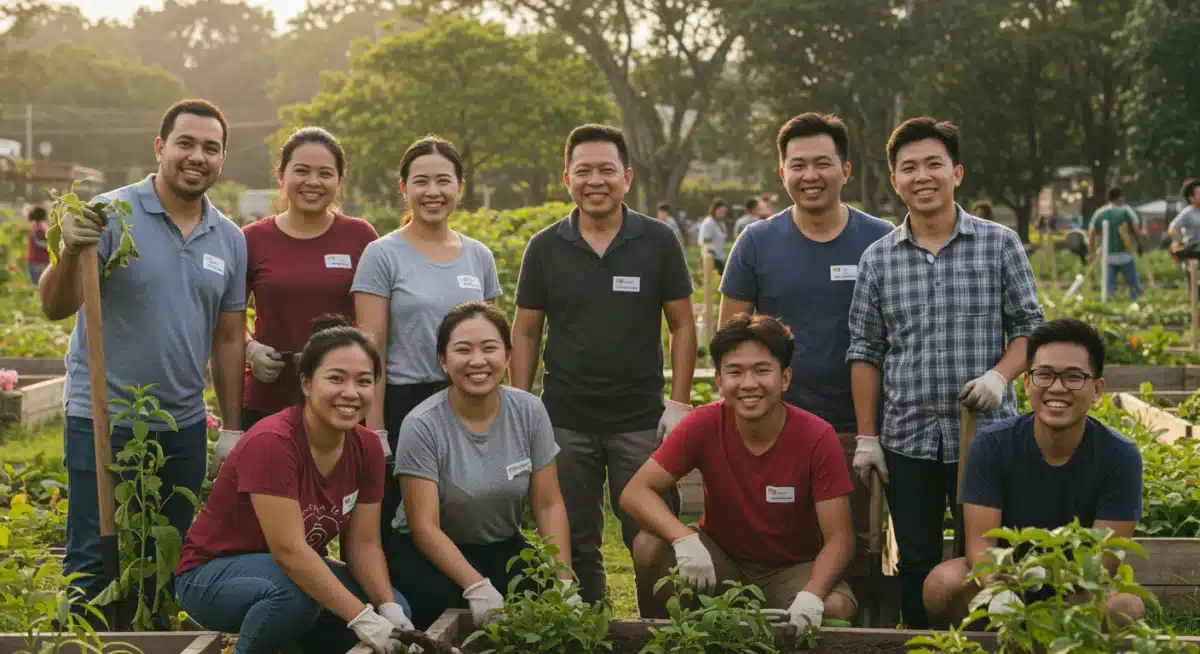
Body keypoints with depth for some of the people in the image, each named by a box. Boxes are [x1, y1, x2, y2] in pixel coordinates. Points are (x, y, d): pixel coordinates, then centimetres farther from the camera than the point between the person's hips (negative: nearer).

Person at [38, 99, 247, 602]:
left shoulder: (230, 239, 7)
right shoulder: (110, 216, -8)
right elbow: (55, 308, -13)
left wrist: (232, 429, 11)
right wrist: (72, 252, -32)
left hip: (184, 426, 5)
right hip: (103, 421, -5)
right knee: (94, 562, 0)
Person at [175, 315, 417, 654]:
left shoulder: (367, 447, -7)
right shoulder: (271, 442, -28)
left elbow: (364, 543, -4)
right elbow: (288, 550, -33)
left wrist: (389, 609, -21)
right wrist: (362, 617, -35)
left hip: (298, 568, 7)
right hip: (213, 575, -7)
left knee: (396, 611, -13)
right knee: (296, 590, -37)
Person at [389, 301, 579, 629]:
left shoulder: (530, 412, -8)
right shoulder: (421, 426, -19)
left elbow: (549, 505, -5)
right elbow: (424, 526, -20)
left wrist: (564, 582, -17)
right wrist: (477, 587, -32)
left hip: (503, 547, 3)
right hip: (429, 551, -3)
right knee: (454, 607, -34)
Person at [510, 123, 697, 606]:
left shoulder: (658, 242, -1)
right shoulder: (545, 248, 2)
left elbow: (682, 325, 2)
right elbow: (525, 333, 6)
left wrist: (680, 402, -6)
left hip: (641, 421, -1)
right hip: (565, 421, 2)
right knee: (574, 545, 11)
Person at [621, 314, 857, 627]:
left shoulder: (817, 437, -19)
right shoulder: (705, 424, -16)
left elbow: (839, 539, -19)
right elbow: (635, 492, -18)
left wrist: (811, 595, -38)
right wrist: (684, 539, -37)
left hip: (793, 569, -1)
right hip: (721, 560, 2)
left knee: (837, 609, -32)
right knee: (650, 546, -25)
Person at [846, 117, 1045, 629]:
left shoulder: (1000, 244, 0)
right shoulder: (877, 259, 4)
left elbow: (1029, 326, 4)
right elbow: (865, 353, 7)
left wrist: (1000, 375, -15)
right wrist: (866, 436, 3)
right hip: (908, 441, 2)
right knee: (917, 565, 10)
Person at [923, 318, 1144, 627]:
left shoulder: (1120, 456, -13)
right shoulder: (992, 444, -13)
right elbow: (980, 544, -18)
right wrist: (1000, 594, -42)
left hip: (1080, 589, 0)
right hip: (1001, 576, 0)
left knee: (1127, 607, -33)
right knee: (942, 584, -31)